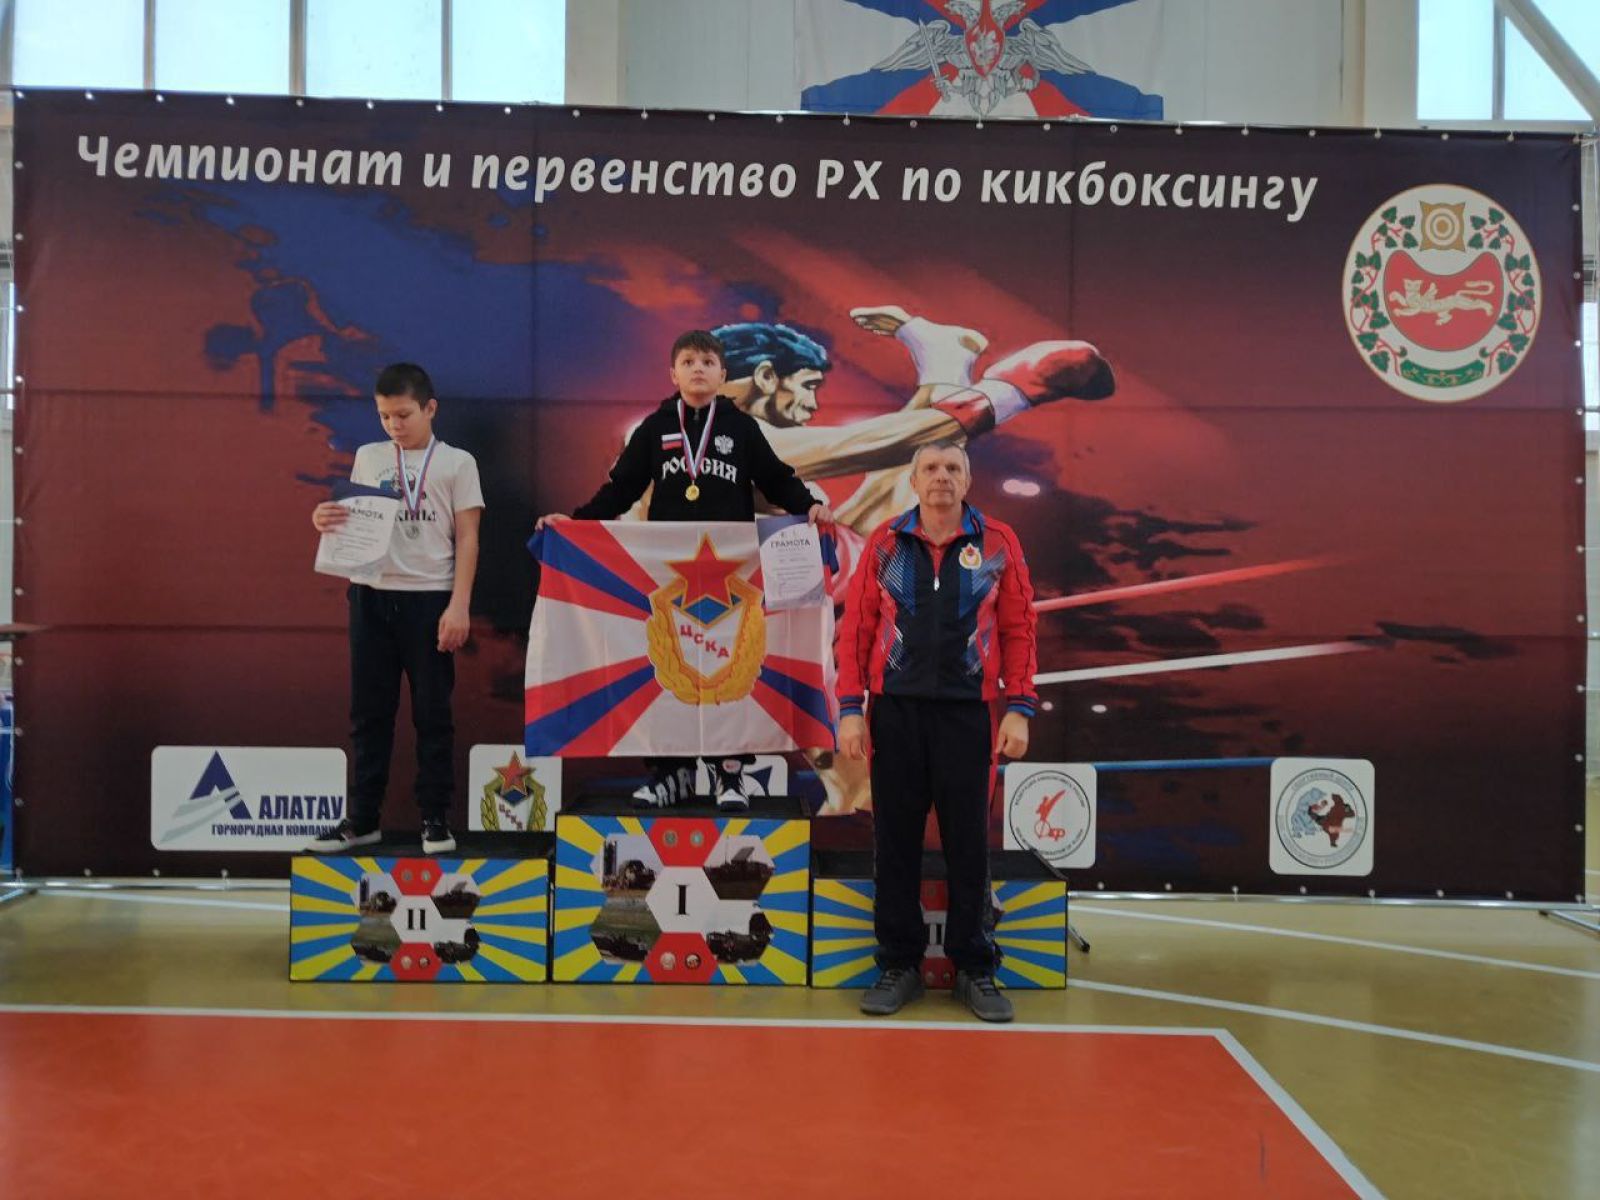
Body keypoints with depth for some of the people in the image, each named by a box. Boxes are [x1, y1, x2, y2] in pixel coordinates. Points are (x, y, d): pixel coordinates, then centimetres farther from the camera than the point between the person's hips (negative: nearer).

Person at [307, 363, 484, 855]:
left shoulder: (456, 462, 2)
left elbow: (467, 539, -2)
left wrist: (458, 606, -10)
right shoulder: (367, 457, 11)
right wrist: (326, 521, -8)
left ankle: (435, 818, 11)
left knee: (432, 713, 3)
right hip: (371, 597, 3)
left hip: (430, 598, -3)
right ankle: (362, 818, 16)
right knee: (369, 712, 7)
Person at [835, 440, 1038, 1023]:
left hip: (967, 711, -1)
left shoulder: (997, 542, 3)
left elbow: (1018, 628, 1)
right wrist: (851, 709, -3)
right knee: (894, 839, 7)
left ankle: (975, 969, 19)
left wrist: (1019, 709, -6)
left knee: (968, 842, 6)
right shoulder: (884, 543, 5)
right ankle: (899, 964, 20)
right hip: (895, 710, 1)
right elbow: (856, 627, 3)